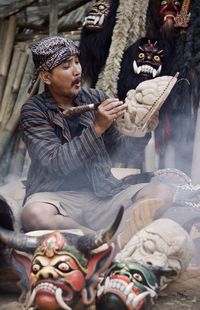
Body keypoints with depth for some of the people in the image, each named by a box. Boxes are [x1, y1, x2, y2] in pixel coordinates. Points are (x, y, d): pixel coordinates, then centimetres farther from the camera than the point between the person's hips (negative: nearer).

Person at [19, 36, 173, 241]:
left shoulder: (96, 98, 8)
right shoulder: (34, 110, -3)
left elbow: (117, 147, 15)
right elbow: (57, 164, -14)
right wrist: (97, 127, -21)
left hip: (102, 193, 4)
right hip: (58, 196, -3)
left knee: (162, 193, -17)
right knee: (34, 215, -37)